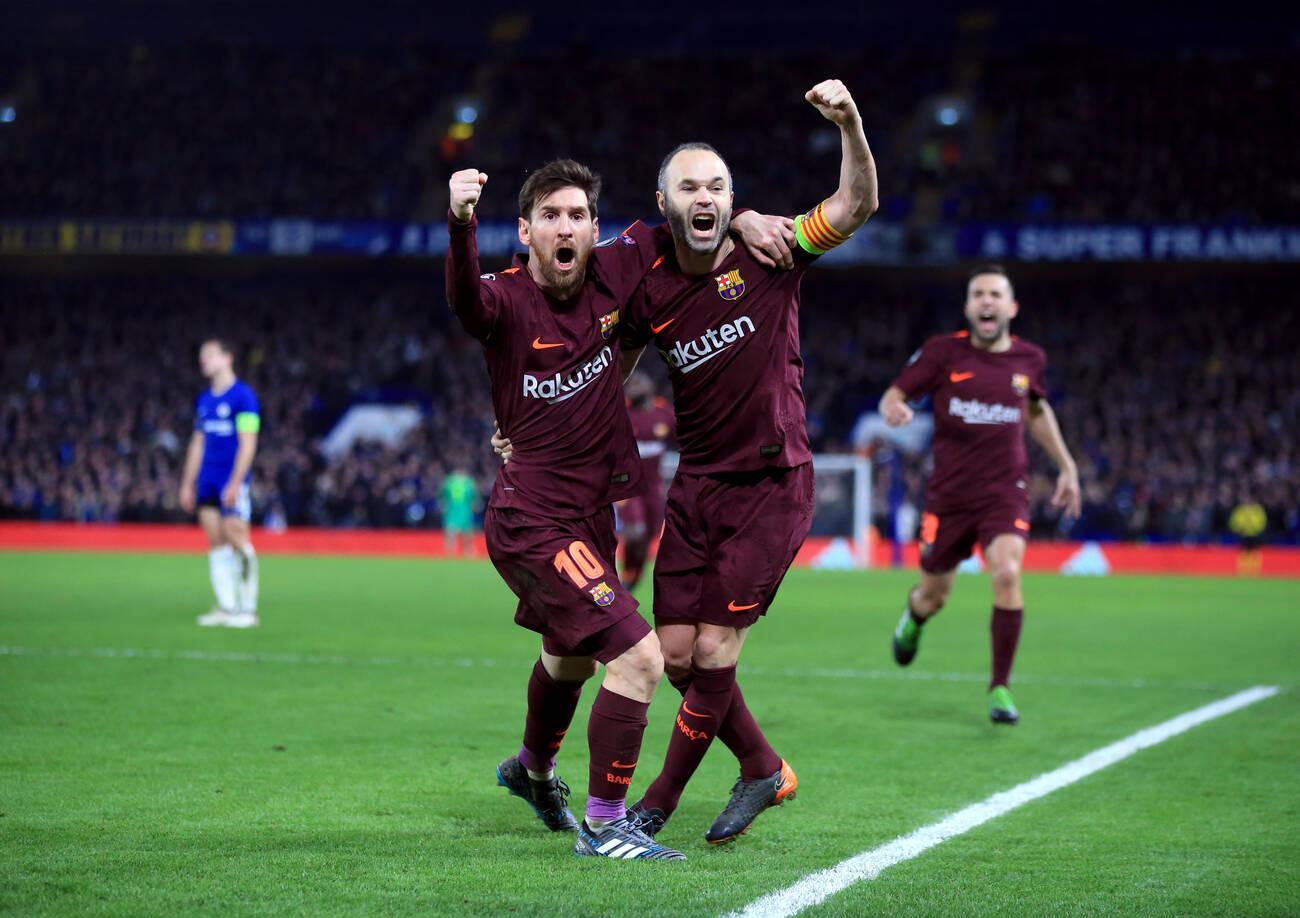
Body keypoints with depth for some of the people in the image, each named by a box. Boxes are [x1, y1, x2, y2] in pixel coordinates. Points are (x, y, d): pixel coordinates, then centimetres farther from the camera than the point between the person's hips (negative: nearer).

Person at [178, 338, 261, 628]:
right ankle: (226, 607, 8)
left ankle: (248, 608, -4)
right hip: (207, 482, 7)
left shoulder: (243, 396, -7)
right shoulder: (204, 400, 15)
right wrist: (188, 484, 17)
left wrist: (235, 483, -17)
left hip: (232, 481, -7)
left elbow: (248, 443, -11)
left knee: (236, 538, -10)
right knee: (215, 542, 4)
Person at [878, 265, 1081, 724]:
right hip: (948, 494, 0)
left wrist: (1066, 467, 22)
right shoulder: (942, 352, -5)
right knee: (933, 597, 10)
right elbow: (893, 395, -2)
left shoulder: (1029, 358, 3)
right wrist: (894, 409, -27)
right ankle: (914, 615, 51)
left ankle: (1000, 687, -12)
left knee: (1007, 574, -25)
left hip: (1005, 492, 0)